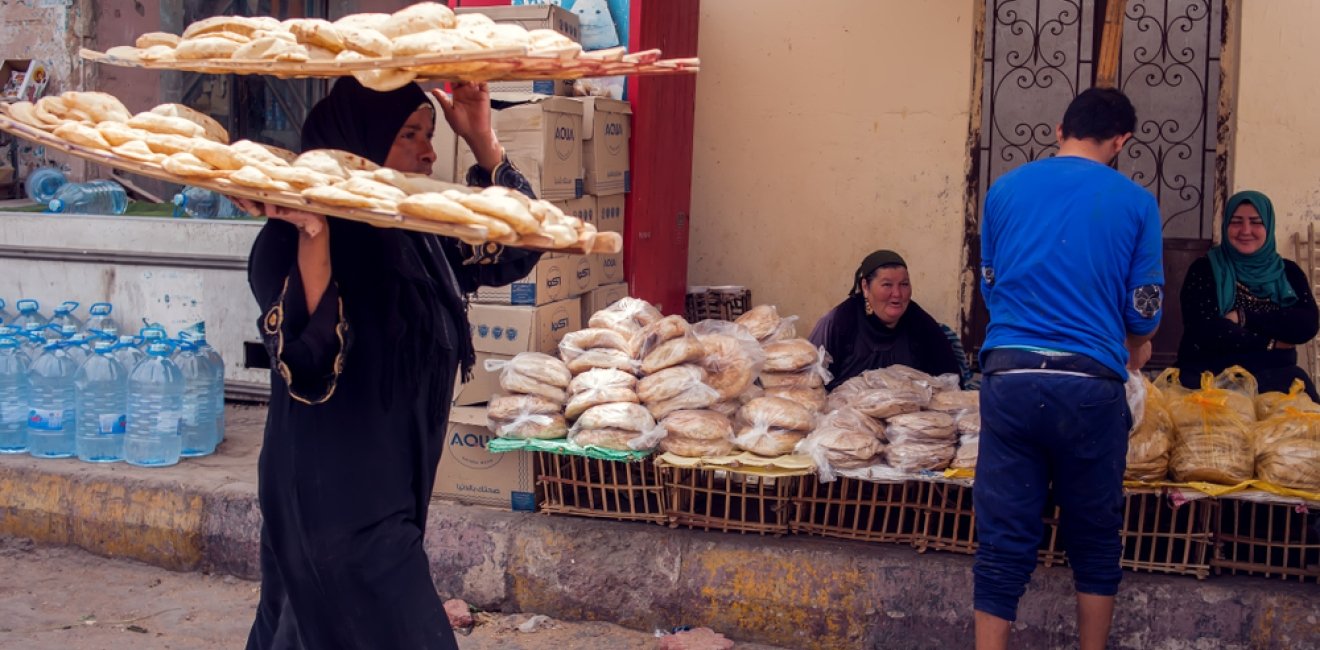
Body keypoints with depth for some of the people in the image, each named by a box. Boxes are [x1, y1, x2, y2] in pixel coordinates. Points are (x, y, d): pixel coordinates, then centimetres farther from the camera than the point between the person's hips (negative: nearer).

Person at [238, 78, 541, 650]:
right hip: (333, 498, -8)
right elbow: (307, 363, -28)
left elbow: (514, 251, 8)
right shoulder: (292, 240, -16)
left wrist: (483, 143, -2)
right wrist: (312, 234, -34)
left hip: (390, 494, 8)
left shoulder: (417, 235, 5)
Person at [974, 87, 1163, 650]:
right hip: (1090, 382, -1)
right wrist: (1136, 350, 29)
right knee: (1094, 542, 14)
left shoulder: (1006, 189, 8)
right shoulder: (1134, 202, 2)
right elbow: (1144, 307, 7)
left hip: (1009, 377, 2)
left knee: (1003, 544, 3)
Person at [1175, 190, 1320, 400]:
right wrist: (1269, 343, -4)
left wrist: (1244, 318, -10)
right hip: (1210, 374, -3)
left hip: (1274, 376, 3)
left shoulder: (1289, 272, 13)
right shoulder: (1204, 270, 3)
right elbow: (1204, 330, -8)